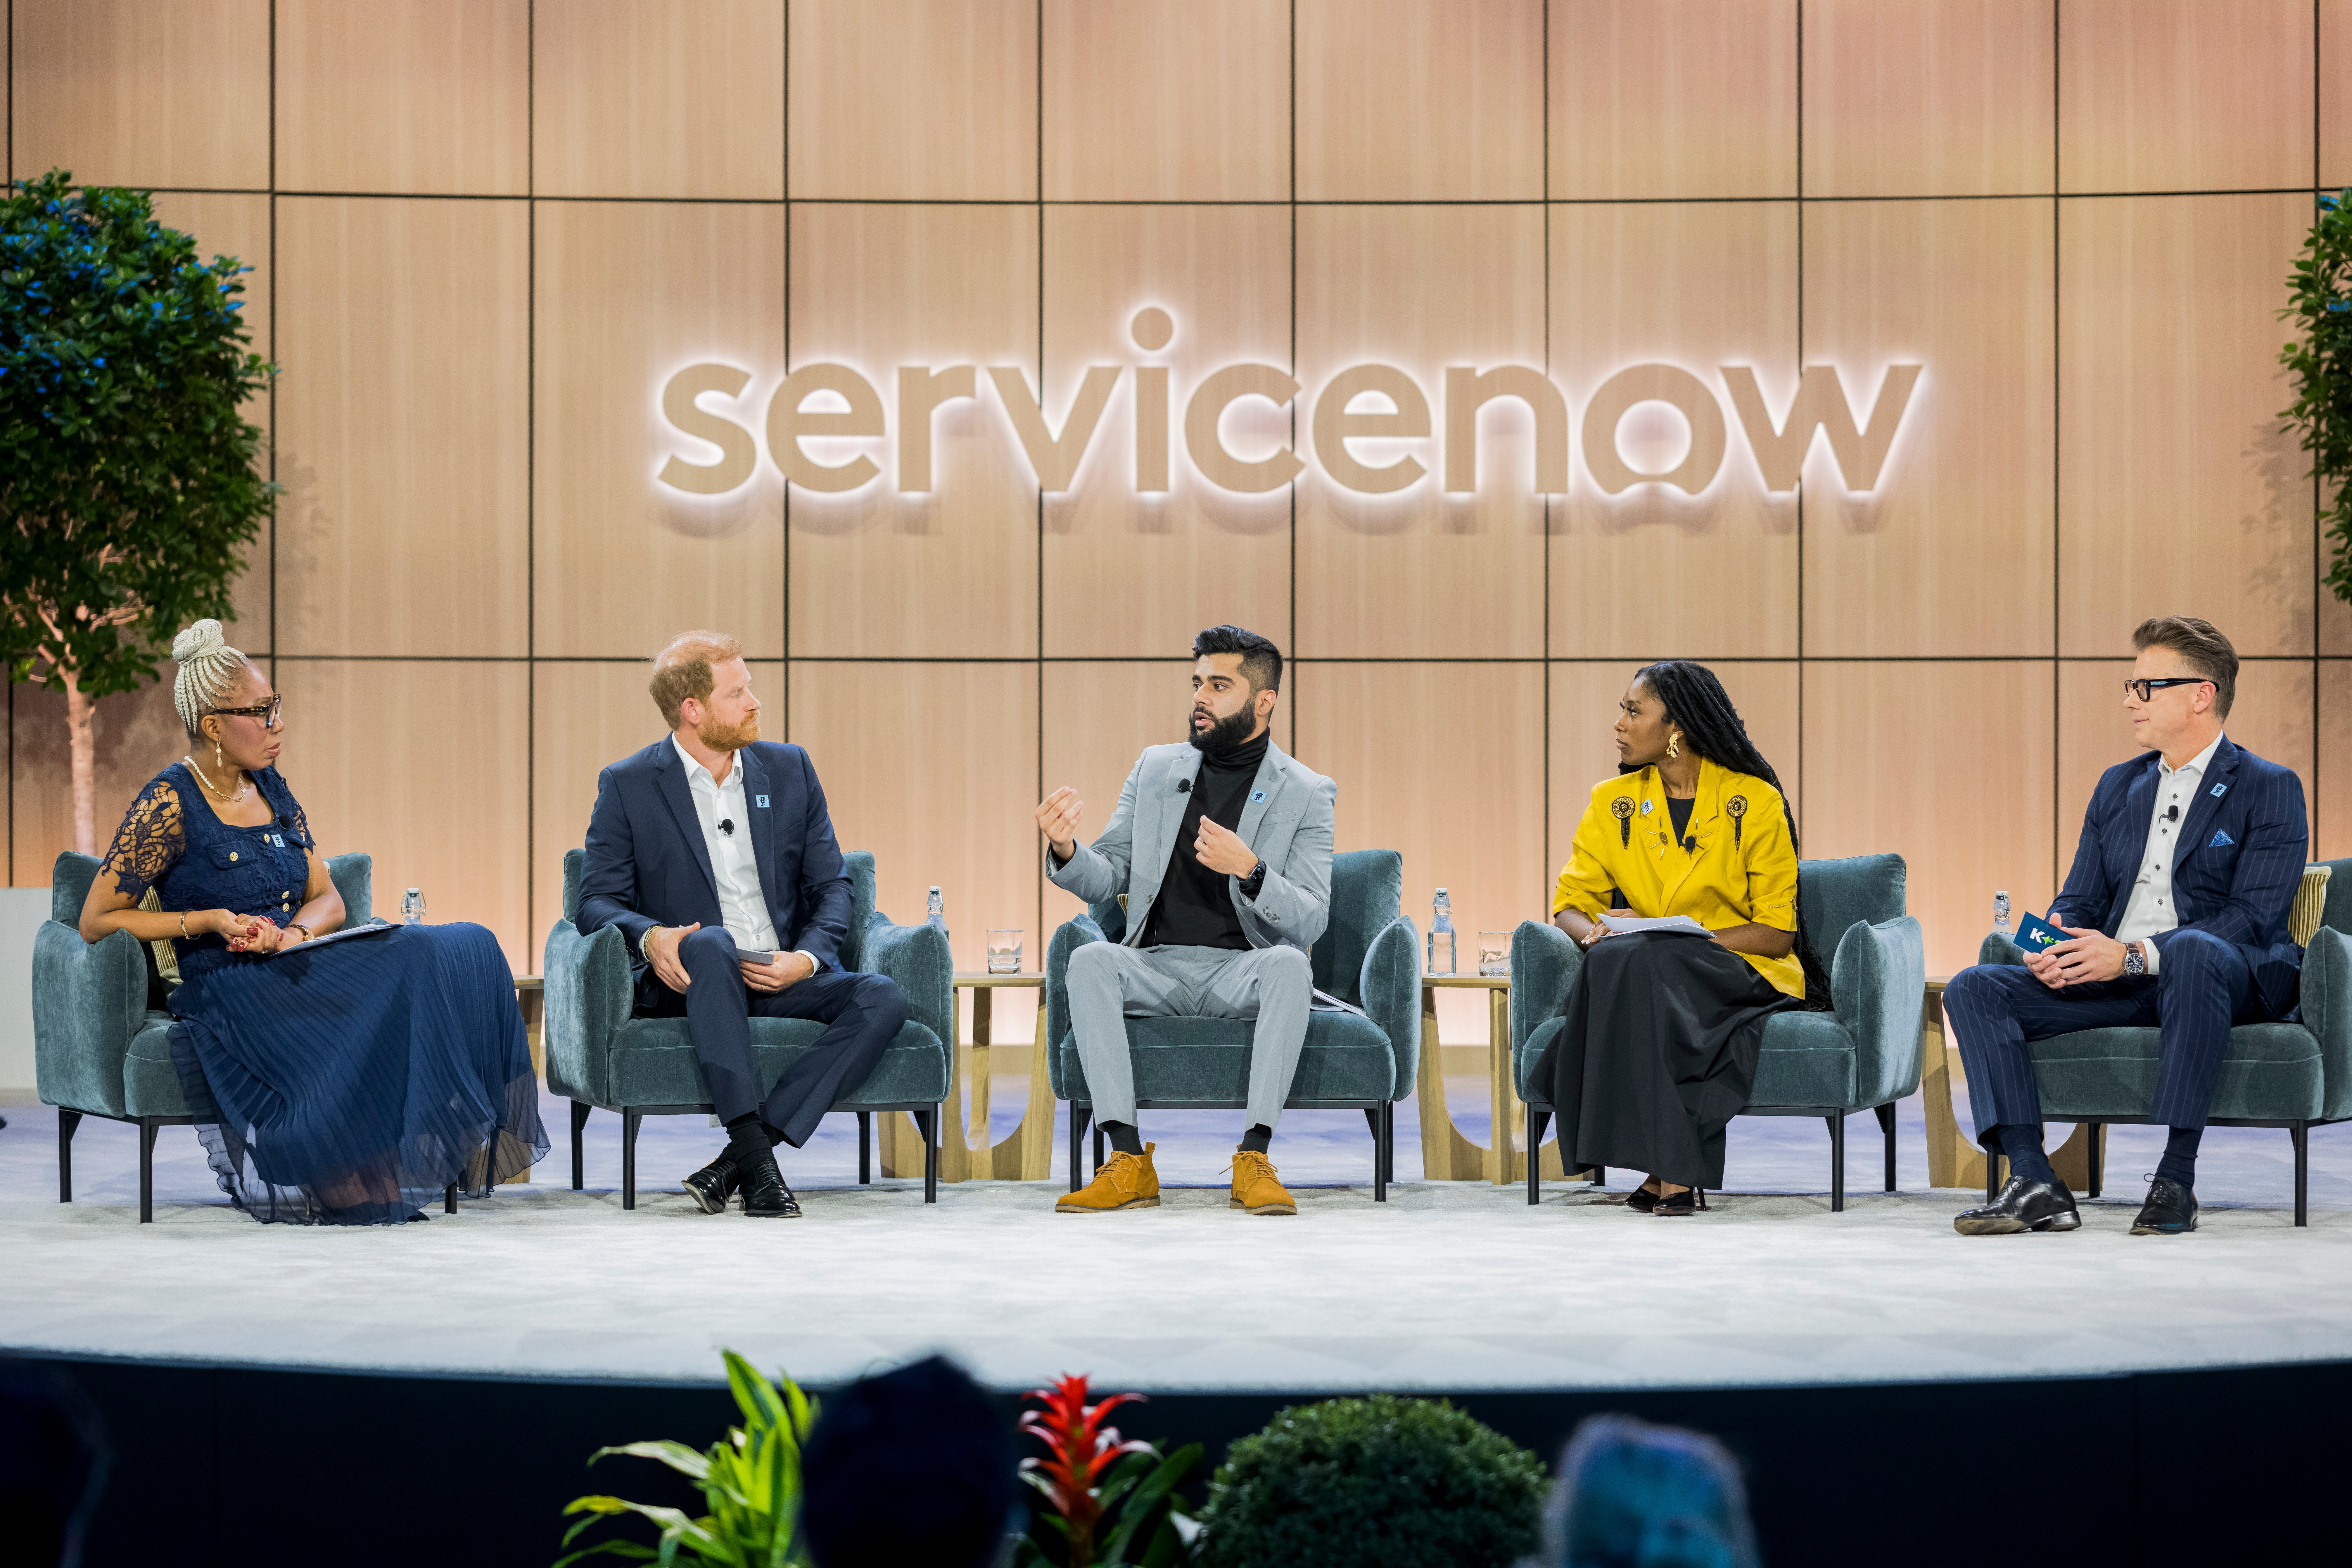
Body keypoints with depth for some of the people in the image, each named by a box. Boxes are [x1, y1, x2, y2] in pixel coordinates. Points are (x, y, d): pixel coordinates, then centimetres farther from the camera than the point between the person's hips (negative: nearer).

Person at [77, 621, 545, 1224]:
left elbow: (328, 899, 15)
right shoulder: (169, 805, -6)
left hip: (298, 967, 7)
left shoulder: (270, 788, 16)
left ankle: (457, 1148, -22)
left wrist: (292, 934, -9)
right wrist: (211, 920, -13)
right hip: (230, 993, -7)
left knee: (466, 948, -19)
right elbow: (97, 921, -7)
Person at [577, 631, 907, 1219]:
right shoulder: (628, 786, 3)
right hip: (690, 979, -3)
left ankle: (735, 1162, -33)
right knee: (712, 944, -39)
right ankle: (756, 1159, -43)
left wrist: (807, 959, -10)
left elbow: (832, 886, 11)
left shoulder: (789, 769, 12)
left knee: (882, 1000, -26)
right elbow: (597, 902, -1)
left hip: (785, 977, 4)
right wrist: (650, 936, -24)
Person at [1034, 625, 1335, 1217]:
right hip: (1157, 967, 2)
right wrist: (1066, 852, -14)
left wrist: (1249, 870, -26)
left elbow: (1310, 920, -7)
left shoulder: (1306, 793, 2)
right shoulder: (1156, 768, 13)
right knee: (1090, 960, -29)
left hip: (1242, 973, -2)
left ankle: (1254, 1157, -33)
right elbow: (1107, 877, 10)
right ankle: (1129, 1161, -32)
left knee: (1288, 965, -35)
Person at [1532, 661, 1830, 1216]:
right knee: (1613, 958, -33)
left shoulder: (1756, 802, -3)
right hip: (1645, 981, 3)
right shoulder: (1613, 803, 9)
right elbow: (1569, 904, 10)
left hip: (1744, 978, -3)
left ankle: (1667, 1168, -34)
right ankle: (1673, 1168, -32)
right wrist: (1592, 931, -15)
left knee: (1641, 963, -35)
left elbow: (1778, 934, -5)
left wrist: (1681, 936, -17)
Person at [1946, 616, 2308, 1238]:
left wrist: (2134, 955, -24)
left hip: (2232, 981, -6)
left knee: (2193, 950, -42)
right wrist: (2056, 947, -8)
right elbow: (2079, 901, 18)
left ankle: (2176, 1180, -38)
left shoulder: (2269, 789, 0)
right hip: (2117, 984, 6)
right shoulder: (2118, 786, 21)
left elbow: (2255, 917, -12)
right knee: (1973, 989, -14)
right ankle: (2034, 1184, -28)